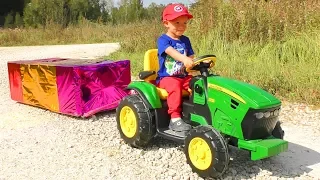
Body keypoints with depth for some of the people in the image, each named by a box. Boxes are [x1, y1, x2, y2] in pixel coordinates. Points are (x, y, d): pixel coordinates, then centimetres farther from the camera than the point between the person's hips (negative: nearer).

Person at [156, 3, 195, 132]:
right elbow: (171, 51, -29)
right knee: (175, 85, -36)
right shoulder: (163, 40, -8)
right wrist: (184, 58, -49)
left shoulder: (185, 40, 14)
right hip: (166, 77, -5)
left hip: (184, 76, 6)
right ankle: (175, 118, -34)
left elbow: (191, 58, 9)